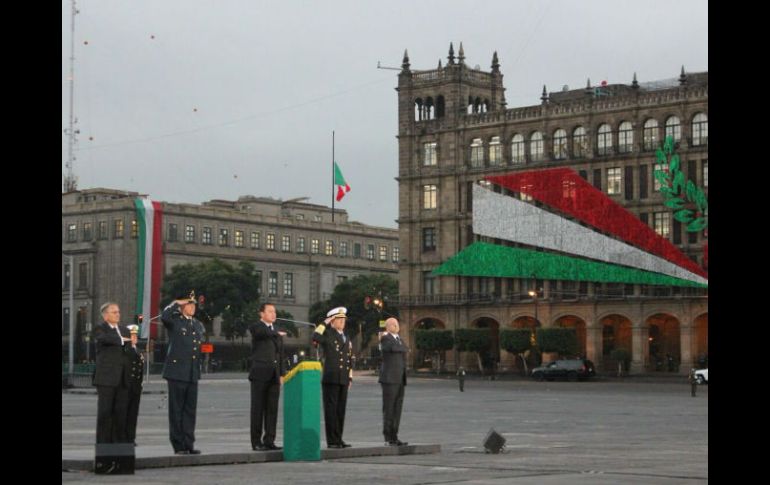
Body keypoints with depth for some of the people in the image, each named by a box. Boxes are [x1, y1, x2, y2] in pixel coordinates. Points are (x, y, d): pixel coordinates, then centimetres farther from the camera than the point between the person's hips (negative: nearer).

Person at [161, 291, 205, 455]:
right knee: (176, 410, 0)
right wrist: (177, 303, -16)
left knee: (190, 410, 7)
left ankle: (189, 444, 13)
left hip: (193, 373, 6)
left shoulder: (198, 324, 16)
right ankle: (178, 446, 4)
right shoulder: (174, 320, -4)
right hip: (177, 372, -6)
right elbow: (164, 316, -26)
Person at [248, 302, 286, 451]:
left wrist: (282, 374, 10)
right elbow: (262, 332, -24)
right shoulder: (255, 327, 0)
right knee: (258, 409, -2)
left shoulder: (277, 333, 20)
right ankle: (256, 442, 1)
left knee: (272, 409, 4)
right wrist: (276, 334, -8)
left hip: (274, 376, 6)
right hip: (260, 374, -6)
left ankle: (269, 441, 8)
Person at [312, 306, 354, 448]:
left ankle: (338, 439, 11)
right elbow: (315, 338, -26)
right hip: (330, 378, -6)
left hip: (343, 380, 6)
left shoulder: (347, 338, 19)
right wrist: (325, 323, -17)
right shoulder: (327, 334, -2)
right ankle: (332, 440, -3)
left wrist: (350, 378, 17)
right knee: (331, 409, -5)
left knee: (340, 410, 7)